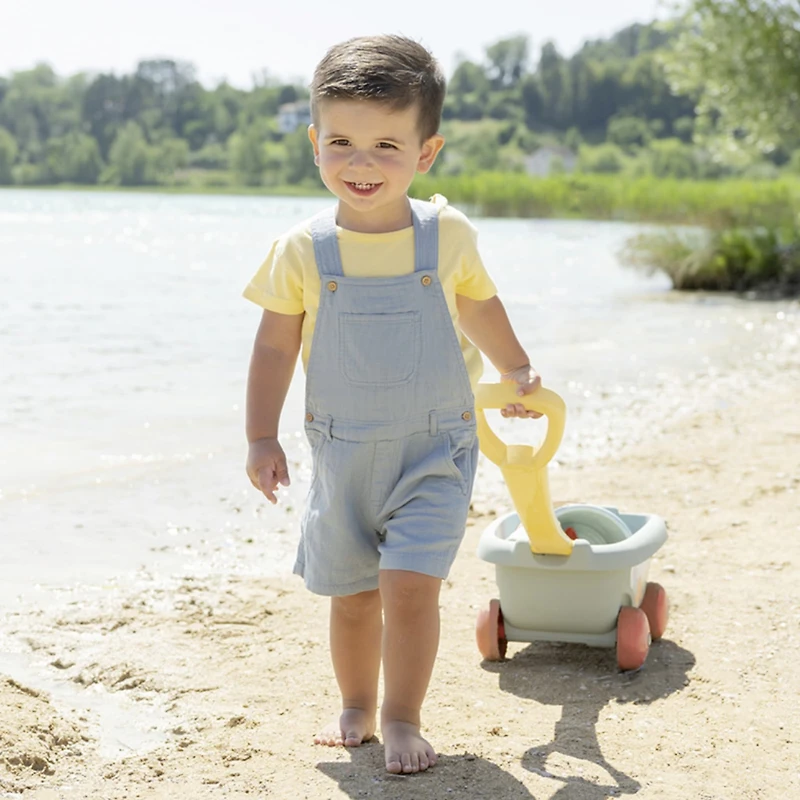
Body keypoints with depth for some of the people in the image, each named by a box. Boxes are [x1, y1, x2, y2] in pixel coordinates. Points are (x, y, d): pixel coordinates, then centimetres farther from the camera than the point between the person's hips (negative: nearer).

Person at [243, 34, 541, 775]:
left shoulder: (448, 237, -5)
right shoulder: (302, 250, -7)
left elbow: (480, 308, 14)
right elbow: (275, 345, 0)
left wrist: (518, 371, 28)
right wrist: (261, 437, -4)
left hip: (433, 452, -1)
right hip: (342, 456, 1)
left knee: (409, 587, -12)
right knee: (351, 596, 13)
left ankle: (402, 720, 5)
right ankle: (355, 706, 33)